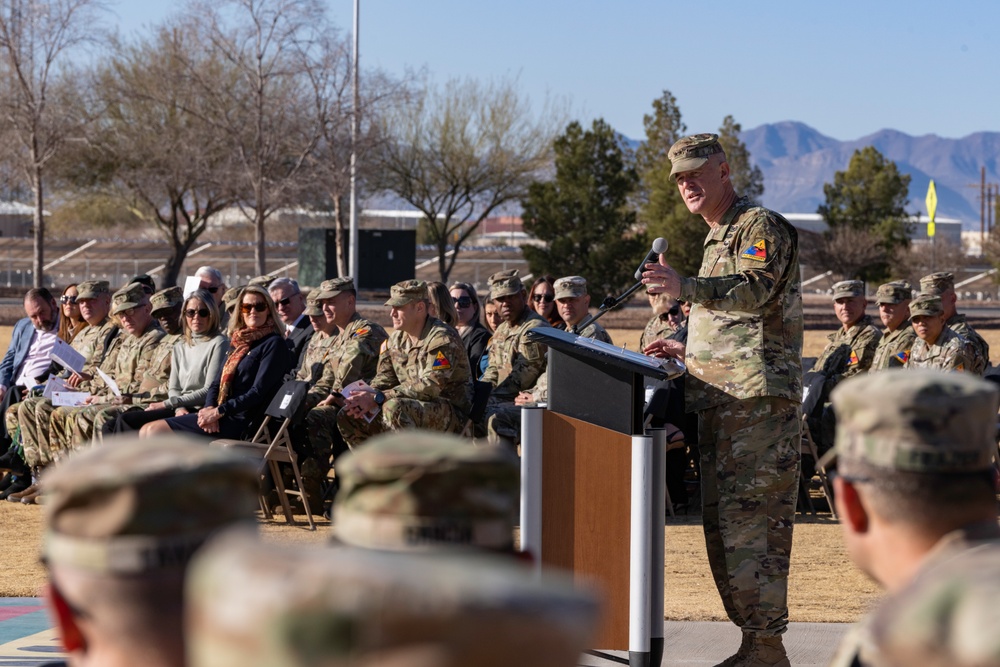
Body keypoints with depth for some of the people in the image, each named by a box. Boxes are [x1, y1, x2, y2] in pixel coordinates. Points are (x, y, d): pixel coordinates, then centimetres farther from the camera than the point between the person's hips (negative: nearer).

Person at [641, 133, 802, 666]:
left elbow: (756, 289, -26)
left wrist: (684, 288, -38)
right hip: (719, 404, 10)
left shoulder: (761, 227, -5)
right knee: (721, 525, 9)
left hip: (758, 400, -10)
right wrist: (689, 349, 26)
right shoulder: (718, 241, 26)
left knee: (751, 525, -14)